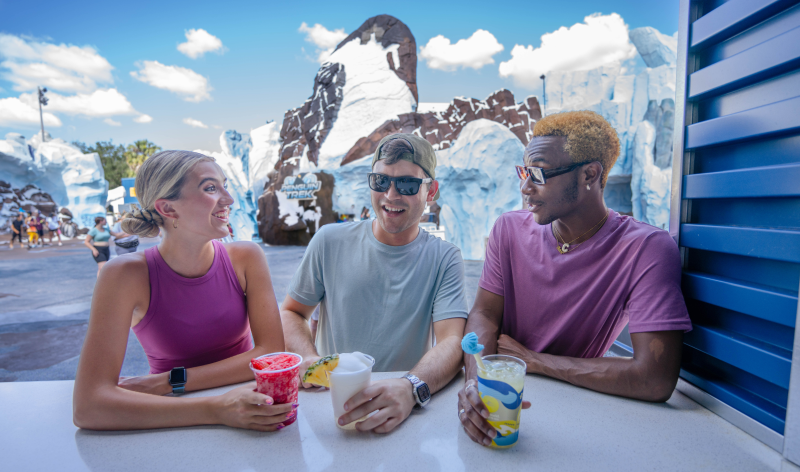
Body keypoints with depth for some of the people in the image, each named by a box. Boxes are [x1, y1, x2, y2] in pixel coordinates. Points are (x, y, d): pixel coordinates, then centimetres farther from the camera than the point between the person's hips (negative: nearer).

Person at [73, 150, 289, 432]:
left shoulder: (246, 258, -10)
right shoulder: (128, 275, -15)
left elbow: (272, 353, -11)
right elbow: (88, 406, -21)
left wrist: (169, 382, -17)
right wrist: (215, 410, -32)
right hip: (175, 427, -1)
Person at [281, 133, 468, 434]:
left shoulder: (444, 258, -3)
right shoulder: (330, 242, 1)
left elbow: (452, 342, -13)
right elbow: (291, 312, 10)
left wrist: (411, 389, -34)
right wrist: (307, 358, -10)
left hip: (404, 414, -1)